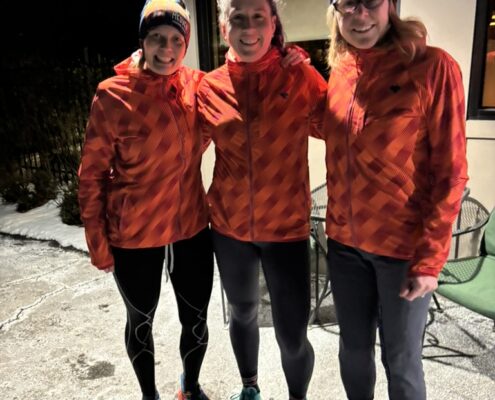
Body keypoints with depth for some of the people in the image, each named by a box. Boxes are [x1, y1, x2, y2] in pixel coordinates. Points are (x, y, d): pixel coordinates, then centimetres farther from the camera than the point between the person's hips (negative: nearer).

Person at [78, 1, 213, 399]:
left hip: (192, 227, 3)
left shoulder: (196, 84, -3)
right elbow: (92, 173, -7)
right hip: (134, 234, -3)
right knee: (141, 320, 18)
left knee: (196, 319, 15)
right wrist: (97, 239, -5)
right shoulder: (114, 95, -13)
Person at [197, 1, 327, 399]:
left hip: (286, 227, -2)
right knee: (243, 313, 22)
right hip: (229, 226, 3)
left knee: (292, 337, 2)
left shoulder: (302, 77, -7)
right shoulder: (209, 87, -2)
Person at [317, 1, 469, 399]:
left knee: (401, 360, 13)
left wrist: (430, 258, -14)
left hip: (404, 245, -4)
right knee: (353, 349, 19)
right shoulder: (339, 71, 4)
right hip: (345, 241, 5)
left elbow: (451, 172, -12)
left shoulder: (432, 67, -12)